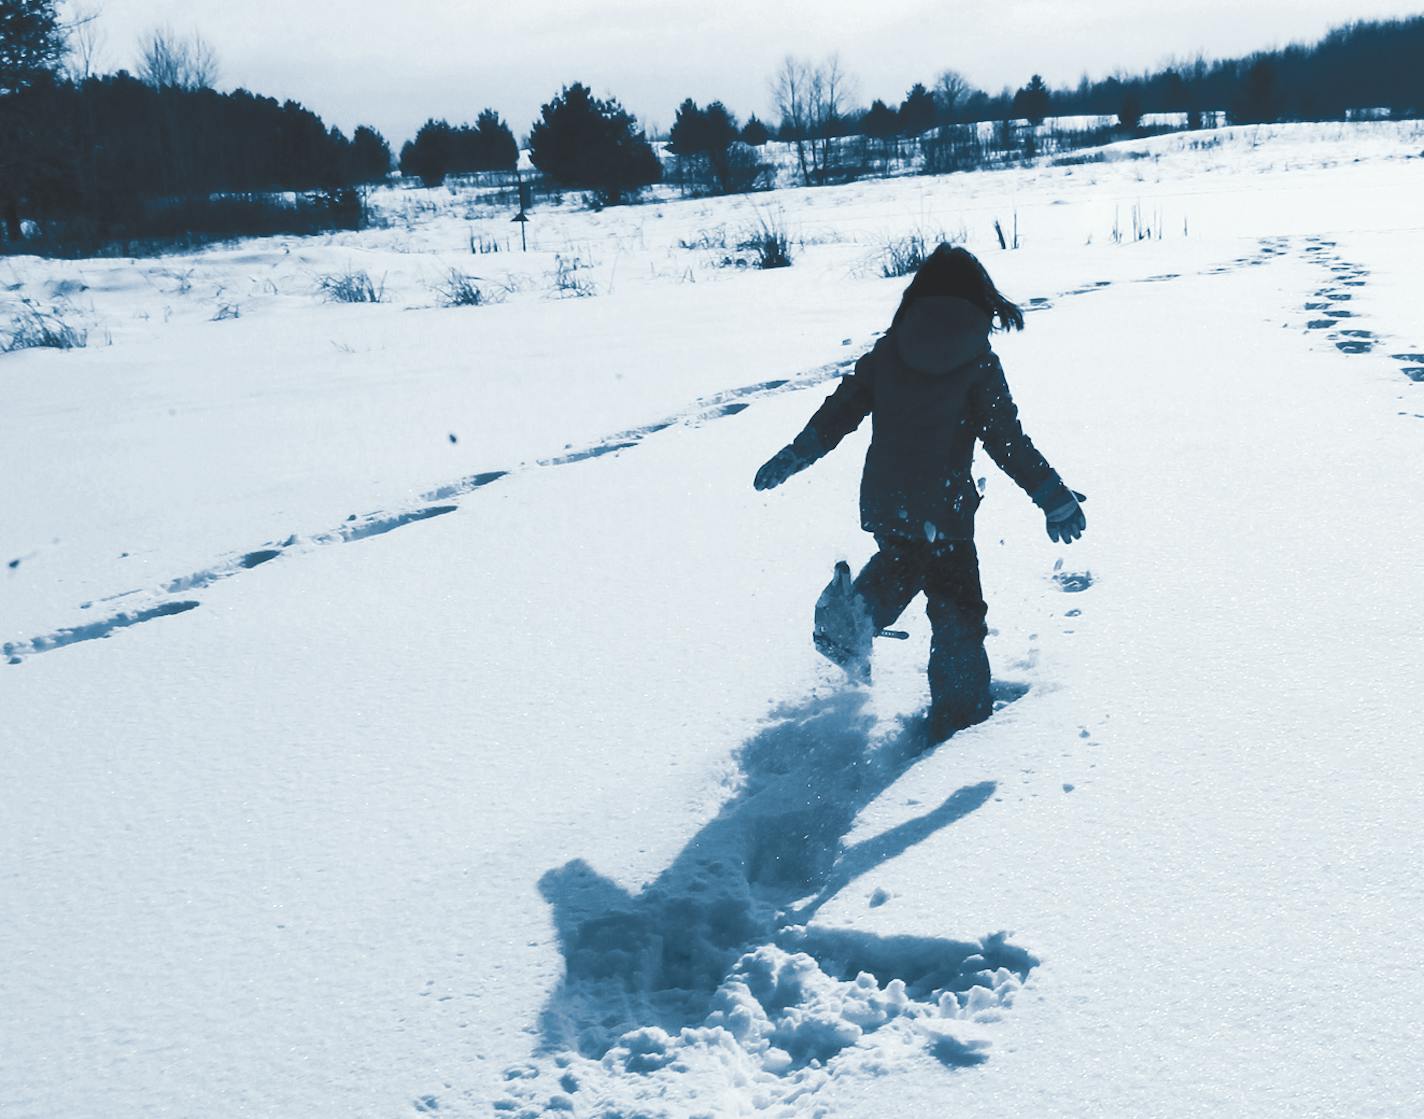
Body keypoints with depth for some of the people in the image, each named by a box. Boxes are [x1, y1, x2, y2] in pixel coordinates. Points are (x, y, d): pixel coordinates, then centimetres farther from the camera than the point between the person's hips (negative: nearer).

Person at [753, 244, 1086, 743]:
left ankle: (848, 625, 11)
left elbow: (840, 409, 5)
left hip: (883, 504, 5)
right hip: (943, 509, -4)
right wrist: (1054, 498, -1)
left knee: (902, 561, 33)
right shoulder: (977, 360, -9)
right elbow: (1007, 440, -9)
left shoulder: (888, 351, 2)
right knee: (957, 613, 8)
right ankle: (961, 718, 10)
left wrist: (791, 458, 16)